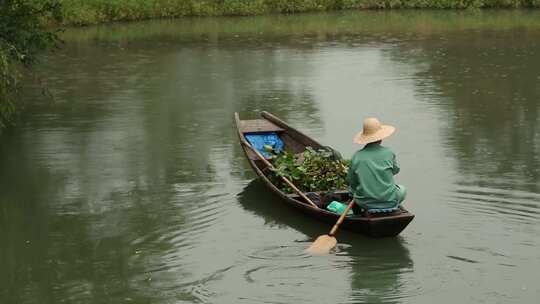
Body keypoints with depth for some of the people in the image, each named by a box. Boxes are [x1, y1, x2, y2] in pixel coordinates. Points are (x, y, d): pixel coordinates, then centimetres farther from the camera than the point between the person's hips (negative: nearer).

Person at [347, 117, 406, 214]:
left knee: (352, 188, 32)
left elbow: (351, 180, 1)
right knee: (402, 189, 33)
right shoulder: (388, 153, -9)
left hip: (365, 203, 0)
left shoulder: (357, 156, -8)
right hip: (389, 201, 0)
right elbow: (395, 170, 9)